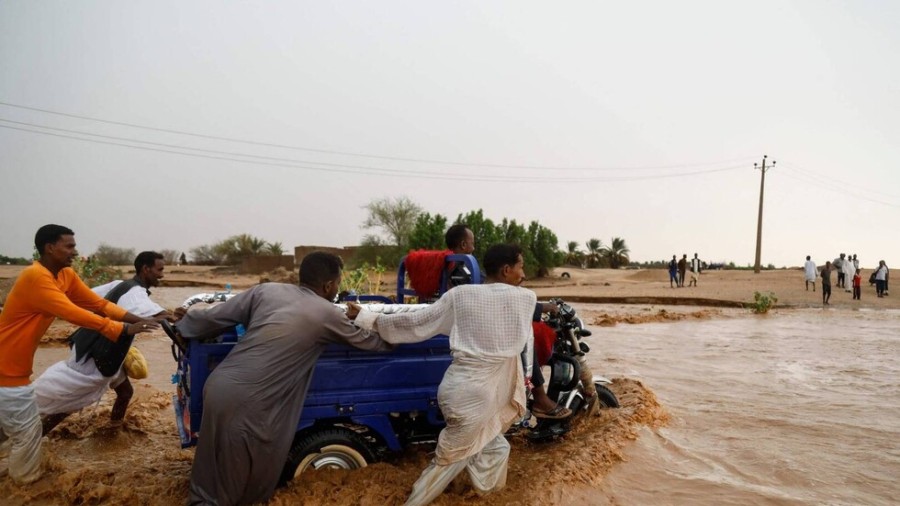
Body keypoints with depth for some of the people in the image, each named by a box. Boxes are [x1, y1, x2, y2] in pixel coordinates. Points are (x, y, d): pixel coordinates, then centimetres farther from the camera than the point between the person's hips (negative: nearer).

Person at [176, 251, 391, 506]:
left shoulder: (267, 290, 9)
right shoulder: (328, 314, 0)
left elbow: (214, 316, 11)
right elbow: (368, 342, 15)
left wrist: (183, 323, 31)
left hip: (217, 387, 6)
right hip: (247, 404, -5)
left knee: (210, 470, 25)